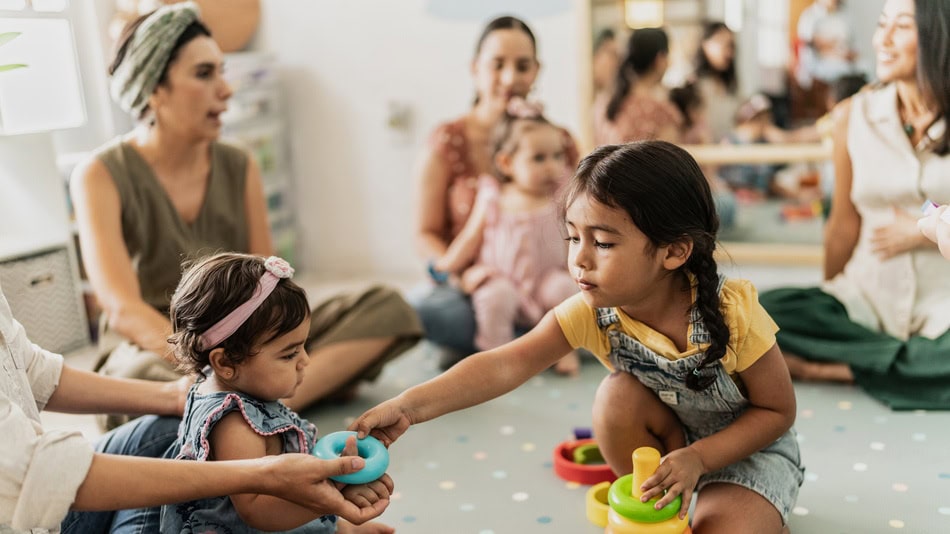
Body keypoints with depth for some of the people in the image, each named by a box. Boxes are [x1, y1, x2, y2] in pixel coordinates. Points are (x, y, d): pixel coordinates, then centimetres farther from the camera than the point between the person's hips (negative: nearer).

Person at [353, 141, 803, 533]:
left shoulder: (732, 313, -31)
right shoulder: (591, 313, -23)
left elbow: (778, 411, -18)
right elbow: (505, 366, -35)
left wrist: (698, 458, -29)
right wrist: (409, 406, -46)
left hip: (751, 446, -4)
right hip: (672, 439, 4)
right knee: (618, 398, -26)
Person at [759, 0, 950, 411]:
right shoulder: (855, 115, 2)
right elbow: (845, 221, 7)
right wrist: (829, 293, 8)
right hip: (868, 297, 2)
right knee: (766, 311, -25)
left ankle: (849, 367, -13)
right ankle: (910, 361, -12)